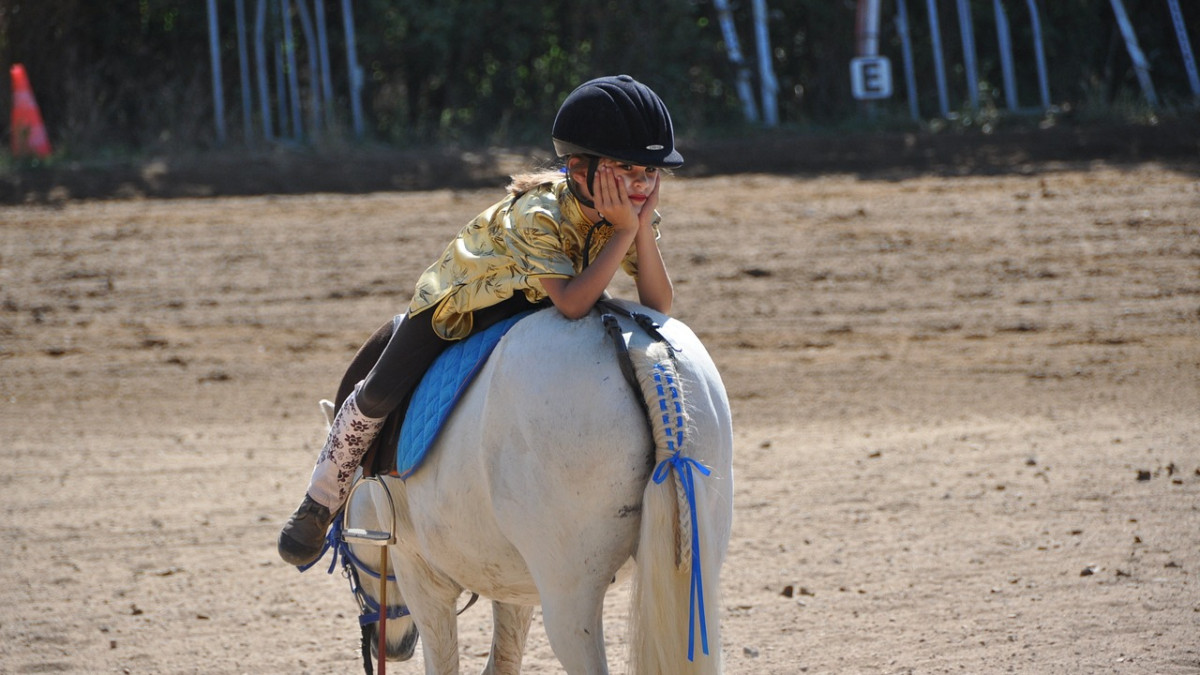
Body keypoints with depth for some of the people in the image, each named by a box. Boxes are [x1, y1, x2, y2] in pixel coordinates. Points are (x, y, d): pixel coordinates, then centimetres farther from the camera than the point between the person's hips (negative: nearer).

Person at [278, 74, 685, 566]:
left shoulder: (632, 214, -24)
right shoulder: (538, 215, -42)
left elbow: (658, 307, -29)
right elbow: (571, 303, -52)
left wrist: (644, 230, -42)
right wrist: (623, 233, -52)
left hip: (534, 306, 6)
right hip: (461, 297, -6)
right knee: (381, 394, -5)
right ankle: (321, 502, 17)